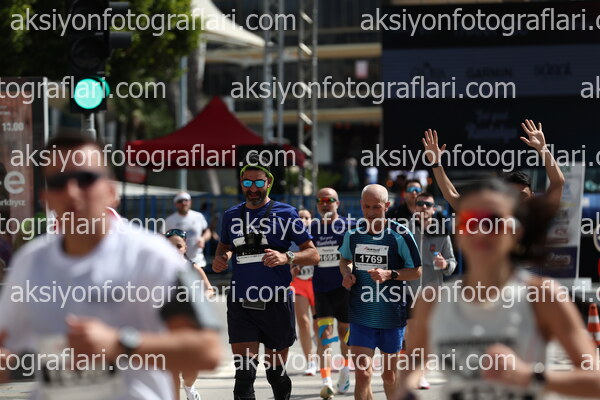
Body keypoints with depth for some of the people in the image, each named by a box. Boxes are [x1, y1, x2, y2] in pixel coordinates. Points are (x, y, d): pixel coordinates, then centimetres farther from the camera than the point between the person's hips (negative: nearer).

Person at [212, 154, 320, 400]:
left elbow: (313, 255, 0)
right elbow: (224, 247, 28)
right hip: (241, 305, 2)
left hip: (276, 303, -2)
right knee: (244, 375, -9)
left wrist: (286, 258, -18)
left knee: (276, 373, 10)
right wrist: (220, 259, 4)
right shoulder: (232, 216, 11)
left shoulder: (285, 214, 1)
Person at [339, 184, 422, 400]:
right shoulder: (353, 233, 2)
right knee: (362, 374, -8)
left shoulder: (400, 235, -9)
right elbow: (345, 259, 22)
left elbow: (416, 271, -4)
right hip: (361, 316, 2)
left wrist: (390, 274, -19)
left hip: (392, 315, -2)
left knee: (389, 375, 12)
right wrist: (346, 274, 0)